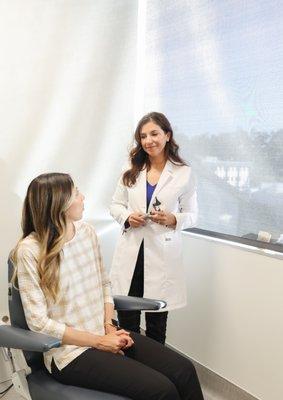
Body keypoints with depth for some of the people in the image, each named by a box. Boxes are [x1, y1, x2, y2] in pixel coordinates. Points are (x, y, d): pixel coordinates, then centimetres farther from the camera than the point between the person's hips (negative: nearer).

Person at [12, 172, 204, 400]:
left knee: (184, 370, -11)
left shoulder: (87, 231, 2)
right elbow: (38, 321, -15)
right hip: (70, 351, -5)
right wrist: (100, 342, -14)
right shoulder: (30, 251, -15)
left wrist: (109, 326, -3)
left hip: (106, 336, 6)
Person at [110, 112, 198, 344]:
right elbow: (115, 204, 13)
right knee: (127, 322, 9)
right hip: (131, 252, 3)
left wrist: (173, 219, -19)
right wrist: (127, 217, -8)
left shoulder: (183, 173, -2)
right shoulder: (131, 171, 9)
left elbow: (192, 215, 2)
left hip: (162, 253, -2)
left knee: (157, 325, 12)